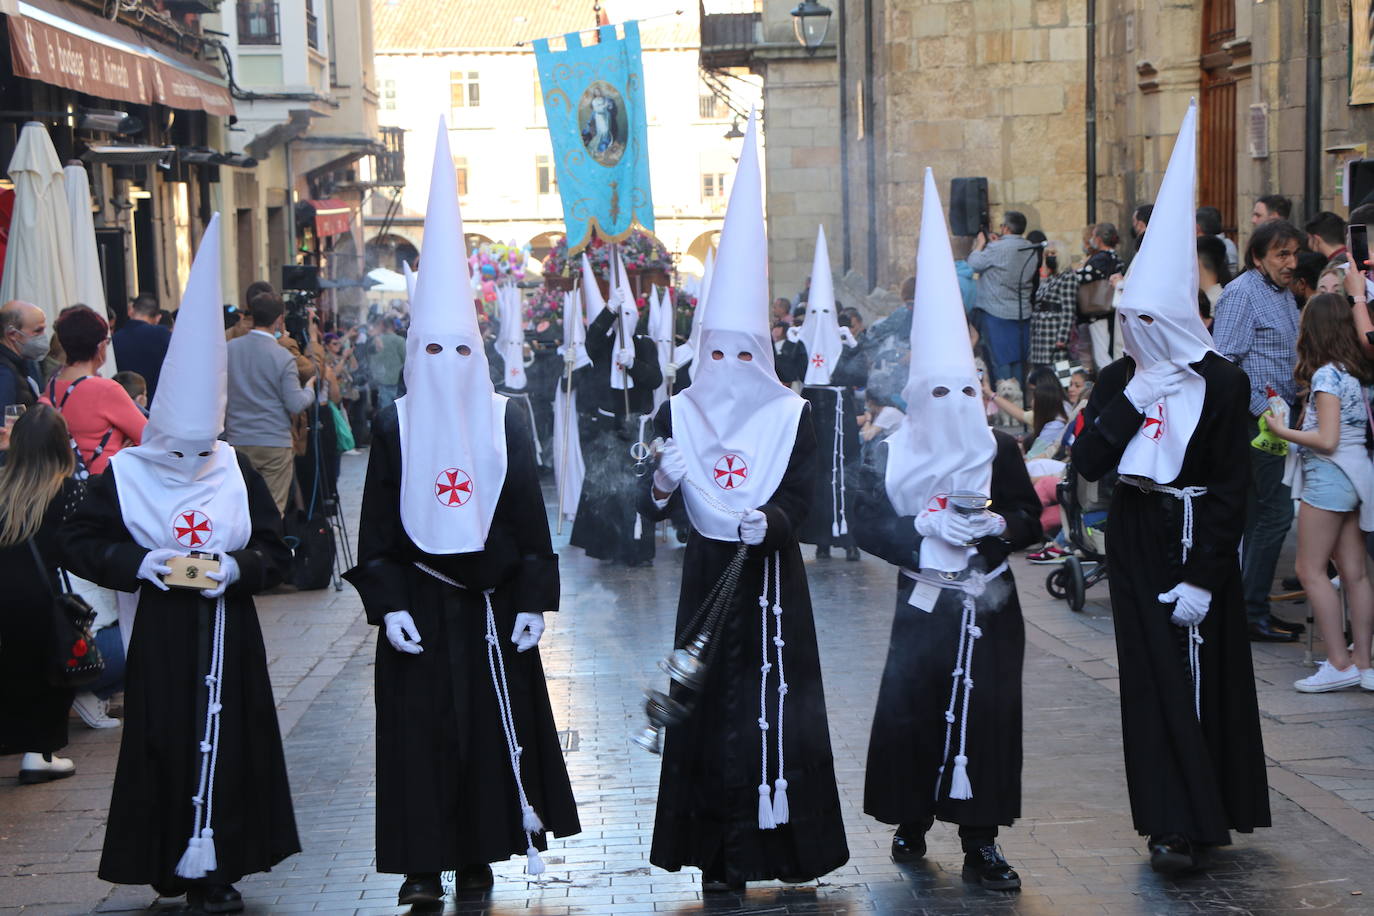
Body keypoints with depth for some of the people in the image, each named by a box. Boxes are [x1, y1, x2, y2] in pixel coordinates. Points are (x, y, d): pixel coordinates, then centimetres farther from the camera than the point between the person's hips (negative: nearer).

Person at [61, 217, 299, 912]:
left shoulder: (237, 474, 3)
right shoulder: (124, 474, -2)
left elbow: (275, 552, 5)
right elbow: (81, 543, -1)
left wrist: (240, 567, -15)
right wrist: (139, 562, -14)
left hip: (229, 632, 2)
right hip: (162, 634, -2)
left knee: (228, 742, 2)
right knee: (166, 745, -2)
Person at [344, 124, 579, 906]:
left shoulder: (507, 422, 1)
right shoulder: (394, 426, 0)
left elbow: (532, 515, 2)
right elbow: (377, 525, 0)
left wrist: (533, 601, -3)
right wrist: (387, 603, -9)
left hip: (492, 600, 1)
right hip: (421, 602, -1)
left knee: (495, 723, 5)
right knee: (422, 726, 1)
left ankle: (481, 849, 18)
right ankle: (424, 864, 7)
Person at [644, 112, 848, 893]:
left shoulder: (791, 416, -2)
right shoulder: (681, 415, 2)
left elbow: (802, 497, -8)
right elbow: (656, 509, -3)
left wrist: (772, 520, -28)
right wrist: (663, 483, -25)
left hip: (769, 578, -1)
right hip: (709, 574, 2)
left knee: (772, 700, -2)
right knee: (708, 701, 2)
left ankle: (772, 838, 9)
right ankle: (718, 850, 8)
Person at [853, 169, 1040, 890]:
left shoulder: (1000, 450, 2)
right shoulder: (892, 455, -1)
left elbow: (1030, 519, 4)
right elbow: (866, 525, -7)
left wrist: (999, 526, -17)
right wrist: (924, 530, -20)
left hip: (988, 607, 1)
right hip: (923, 603, 0)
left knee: (986, 714, -2)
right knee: (912, 710, 0)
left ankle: (980, 841, 6)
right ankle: (911, 819, 21)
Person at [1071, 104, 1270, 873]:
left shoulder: (1223, 385, -10)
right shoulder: (1119, 380, 4)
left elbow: (1231, 489, -11)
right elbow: (1088, 463, -6)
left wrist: (1203, 577, -16)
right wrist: (1132, 399, -16)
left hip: (1195, 541, -4)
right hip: (1134, 537, 4)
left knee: (1199, 676, 0)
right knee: (1152, 676, 4)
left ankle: (1193, 820, 11)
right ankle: (1175, 817, 10)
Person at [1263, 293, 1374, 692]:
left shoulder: (1326, 375, -14)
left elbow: (1327, 440, -18)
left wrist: (1282, 431, -7)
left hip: (1328, 476, -8)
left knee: (1311, 570, -3)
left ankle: (1339, 663, -5)